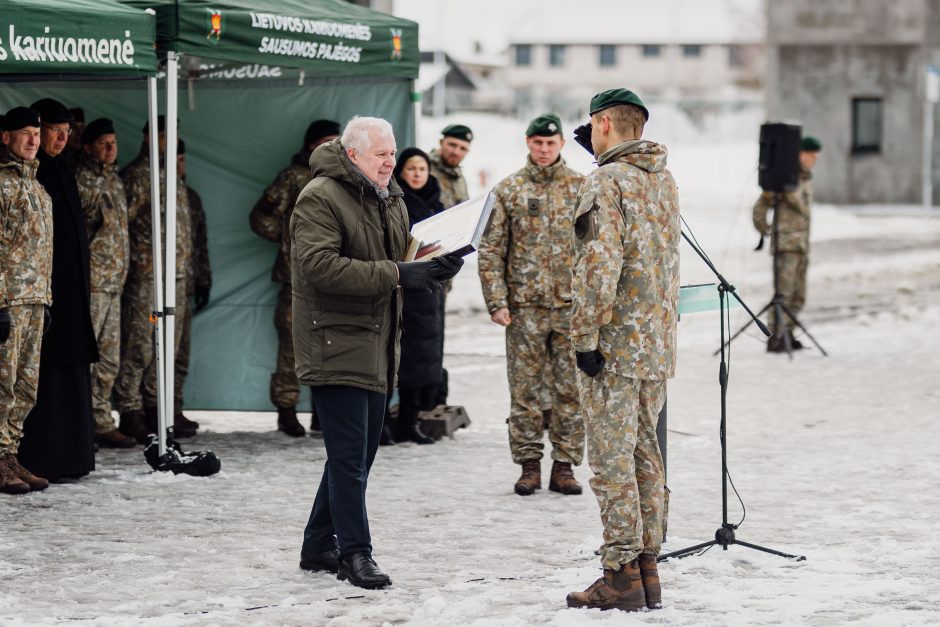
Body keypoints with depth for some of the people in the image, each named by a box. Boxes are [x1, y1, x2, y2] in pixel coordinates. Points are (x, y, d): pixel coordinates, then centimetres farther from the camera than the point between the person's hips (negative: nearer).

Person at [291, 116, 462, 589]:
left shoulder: (391, 201, 16)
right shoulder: (320, 198, -13)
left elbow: (402, 257, 26)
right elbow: (322, 266, -24)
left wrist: (435, 267, 2)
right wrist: (397, 274, -27)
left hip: (375, 348, 9)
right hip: (335, 345, -9)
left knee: (359, 453, 14)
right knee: (349, 456, -9)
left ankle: (319, 545, 24)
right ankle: (354, 552, -2)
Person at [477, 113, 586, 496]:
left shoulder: (582, 188, 6)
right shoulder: (508, 190, 4)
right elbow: (491, 250, 3)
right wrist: (496, 301, -5)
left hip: (572, 305, 1)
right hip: (525, 306, -1)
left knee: (570, 388, 3)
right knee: (525, 389, 3)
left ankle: (564, 465, 11)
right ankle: (529, 464, 11)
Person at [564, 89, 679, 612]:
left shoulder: (606, 181, -13)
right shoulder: (664, 180, 13)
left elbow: (600, 266, -21)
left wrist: (586, 337, -16)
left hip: (615, 347, -8)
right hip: (658, 344, 8)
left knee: (613, 463, -4)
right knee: (646, 459, 13)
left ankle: (620, 575, -3)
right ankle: (648, 567, 16)